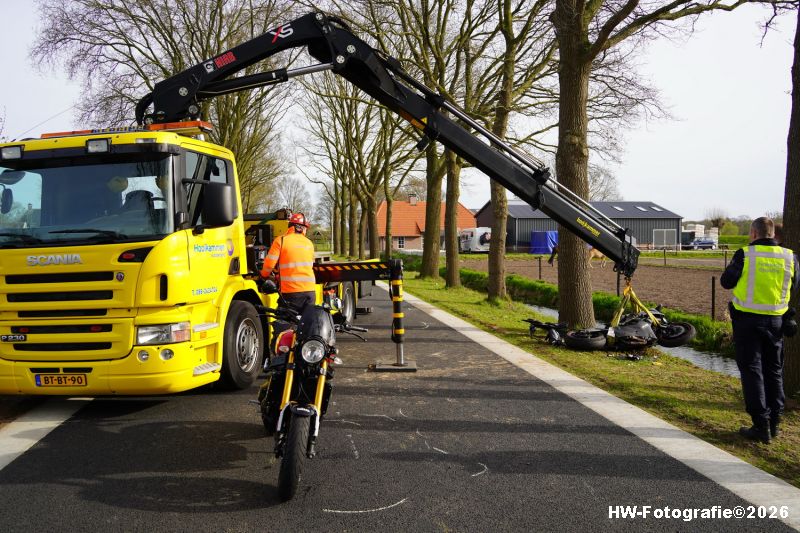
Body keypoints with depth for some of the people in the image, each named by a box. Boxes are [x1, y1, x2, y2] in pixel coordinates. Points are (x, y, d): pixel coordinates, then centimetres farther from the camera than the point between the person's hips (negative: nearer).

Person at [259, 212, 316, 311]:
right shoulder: (309, 243, 12)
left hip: (291, 291, -4)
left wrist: (264, 275, 16)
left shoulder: (281, 241, -3)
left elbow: (270, 263, -5)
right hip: (309, 290, 4)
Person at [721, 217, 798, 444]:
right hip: (776, 321, 4)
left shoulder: (744, 255, -13)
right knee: (774, 371, 16)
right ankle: (774, 423, 23)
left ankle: (761, 425, 1)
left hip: (748, 320, -4)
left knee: (752, 370, 2)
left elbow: (726, 282, -2)